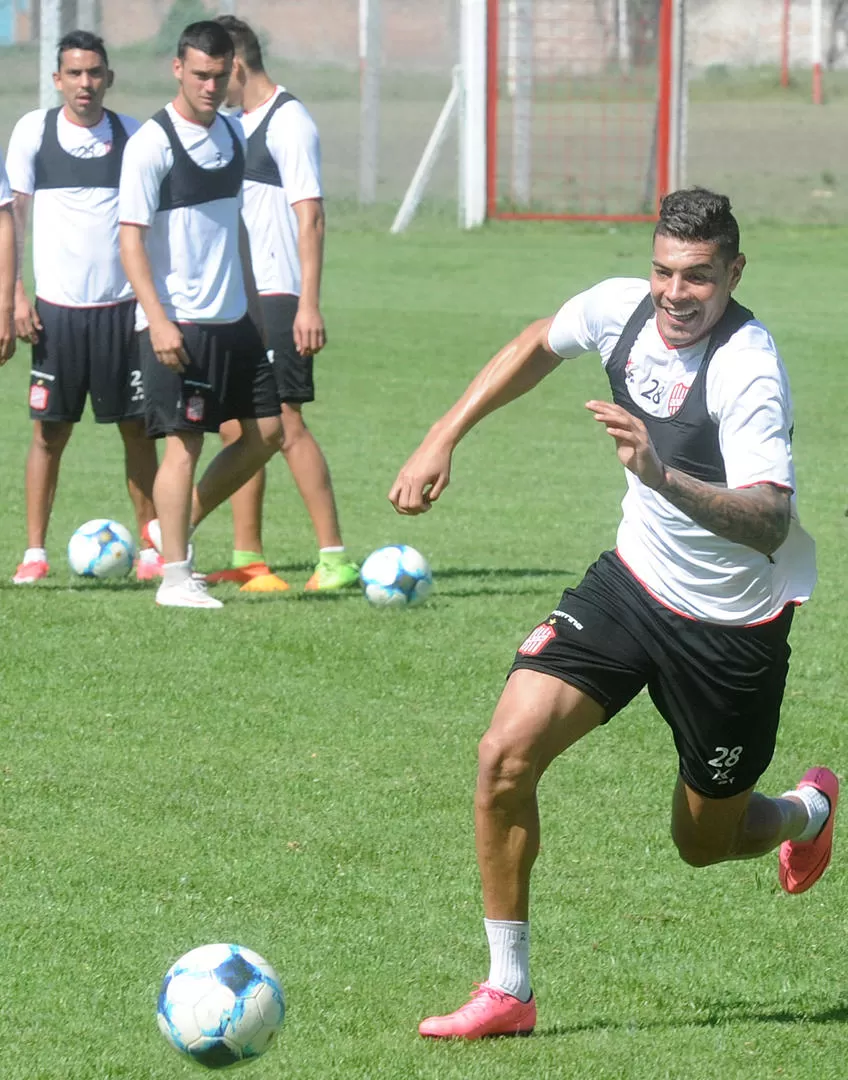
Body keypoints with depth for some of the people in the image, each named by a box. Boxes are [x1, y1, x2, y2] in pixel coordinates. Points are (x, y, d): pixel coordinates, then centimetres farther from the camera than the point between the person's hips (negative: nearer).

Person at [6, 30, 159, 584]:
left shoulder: (133, 135, 5)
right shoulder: (33, 131, 1)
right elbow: (14, 215, 4)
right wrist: (16, 294, -3)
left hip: (122, 306, 1)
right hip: (57, 307, -1)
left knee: (138, 429, 2)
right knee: (49, 431, 1)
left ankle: (150, 549, 8)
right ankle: (35, 553, 7)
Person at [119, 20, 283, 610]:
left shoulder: (232, 134, 10)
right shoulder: (151, 143, -12)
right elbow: (131, 237, -14)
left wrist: (251, 298, 21)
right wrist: (158, 320, -21)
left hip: (233, 318, 8)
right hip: (178, 325, -8)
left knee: (267, 431, 7)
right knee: (184, 443, -7)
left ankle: (178, 525, 20)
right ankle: (175, 577, -1)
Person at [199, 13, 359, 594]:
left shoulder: (288, 122, -11)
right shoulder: (237, 123, 16)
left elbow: (309, 216, -16)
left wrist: (309, 304, -22)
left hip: (276, 298, -9)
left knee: (283, 423, -13)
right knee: (237, 426, 9)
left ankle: (335, 557, -11)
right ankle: (247, 560, 14)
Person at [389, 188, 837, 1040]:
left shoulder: (747, 370, -28)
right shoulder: (622, 308, -10)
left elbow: (770, 522, -39)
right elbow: (539, 345, 14)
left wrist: (662, 475, -53)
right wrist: (442, 438, 11)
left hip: (732, 626, -5)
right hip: (633, 580, 5)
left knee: (705, 842, 13)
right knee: (506, 753, -15)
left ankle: (809, 809, 51)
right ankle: (507, 992, -3)